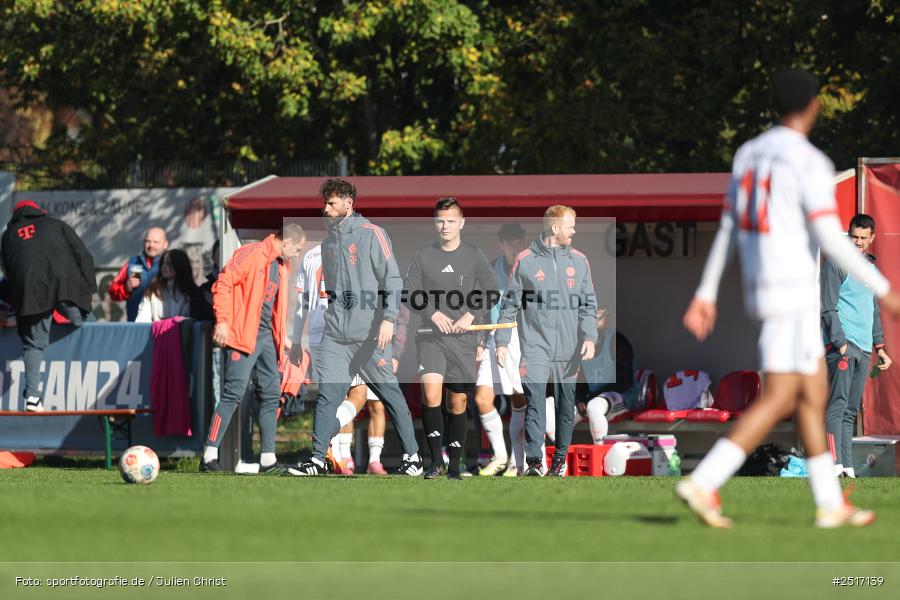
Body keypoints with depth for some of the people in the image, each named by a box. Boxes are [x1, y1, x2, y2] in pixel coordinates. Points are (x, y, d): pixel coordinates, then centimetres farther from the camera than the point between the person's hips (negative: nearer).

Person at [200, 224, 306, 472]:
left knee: (271, 394, 8)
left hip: (267, 336, 9)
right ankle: (210, 455, -11)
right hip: (244, 335, -9)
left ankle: (268, 458, 13)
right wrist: (222, 320, -22)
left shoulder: (281, 266, 18)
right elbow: (224, 283, -16)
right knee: (234, 393, -13)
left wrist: (282, 337, 17)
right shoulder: (252, 254, -10)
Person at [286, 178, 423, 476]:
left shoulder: (371, 234, -4)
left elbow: (392, 279, -9)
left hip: (369, 333, -5)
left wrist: (388, 318, -19)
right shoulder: (329, 242, 16)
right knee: (327, 394, -5)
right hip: (335, 334, 5)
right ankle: (317, 459, -7)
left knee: (389, 393, 2)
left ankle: (412, 456, 11)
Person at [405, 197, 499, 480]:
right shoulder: (422, 256, 6)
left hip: (463, 339, 1)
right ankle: (436, 460, -14)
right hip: (430, 338, -1)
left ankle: (454, 466, 16)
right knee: (431, 392, -21)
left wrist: (472, 315, -10)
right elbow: (410, 294, 5)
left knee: (458, 403, 5)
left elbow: (492, 292, 4)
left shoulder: (475, 257, 6)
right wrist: (432, 313, -12)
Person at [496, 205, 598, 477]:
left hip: (569, 350, 3)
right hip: (535, 345, -3)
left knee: (566, 406, 8)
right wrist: (502, 342, -2)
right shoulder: (525, 261, 1)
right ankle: (534, 462, -18)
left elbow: (588, 303, 8)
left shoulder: (579, 261, 8)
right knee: (535, 403, -14)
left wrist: (589, 337, -6)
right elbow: (510, 304, 4)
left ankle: (561, 457, 21)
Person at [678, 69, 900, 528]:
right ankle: (703, 483, -19)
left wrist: (705, 295, 16)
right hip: (792, 295, -9)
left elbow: (726, 229, 14)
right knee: (778, 399, -9)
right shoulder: (810, 163, -15)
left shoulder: (748, 154, 11)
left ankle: (830, 504, 15)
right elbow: (830, 239, -19)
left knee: (814, 393, 14)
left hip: (759, 285, 9)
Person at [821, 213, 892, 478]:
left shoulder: (871, 268, 20)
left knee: (851, 410, 6)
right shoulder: (836, 265, -3)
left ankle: (847, 467, 5)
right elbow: (828, 308, -10)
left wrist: (880, 348, 21)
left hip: (864, 348, 7)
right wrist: (841, 344, -19)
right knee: (838, 404, -15)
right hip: (841, 345, -7)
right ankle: (835, 464, -23)